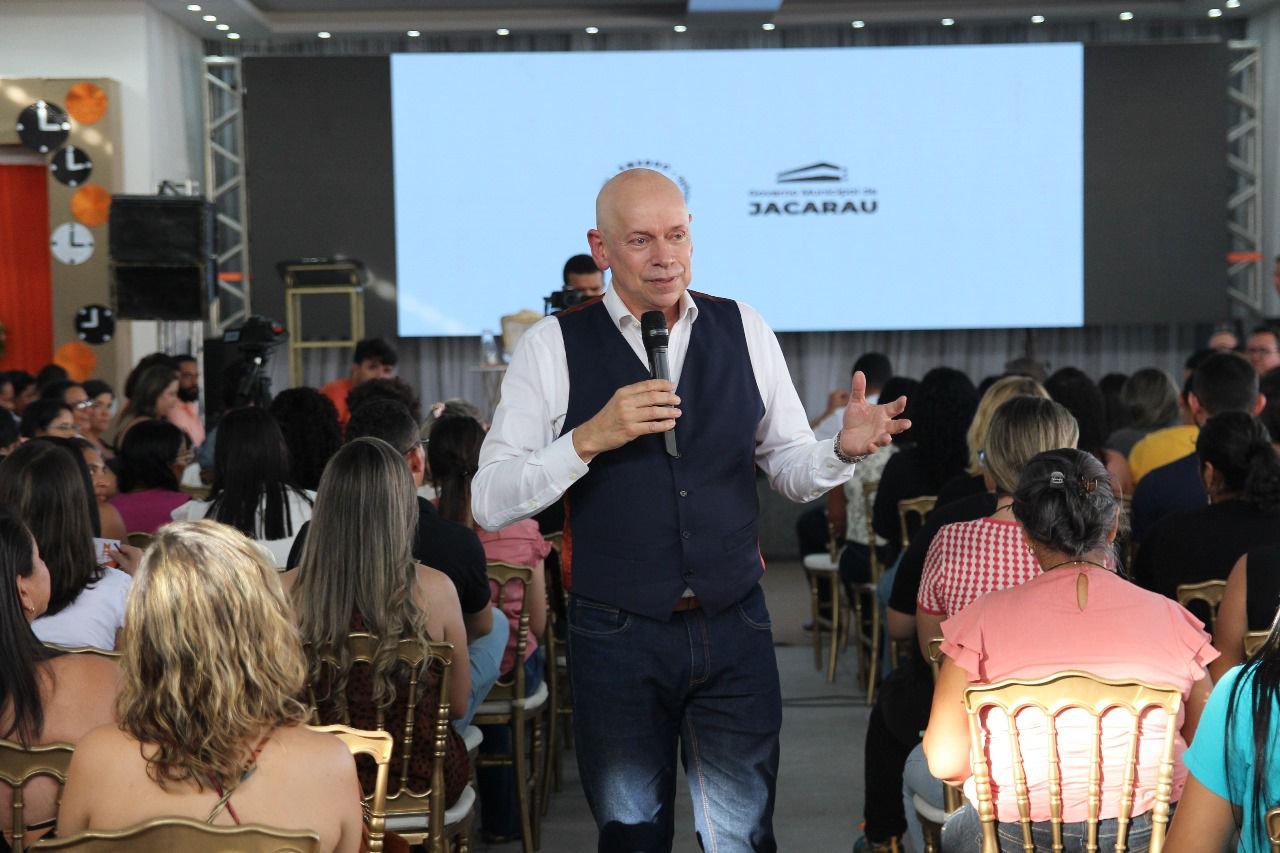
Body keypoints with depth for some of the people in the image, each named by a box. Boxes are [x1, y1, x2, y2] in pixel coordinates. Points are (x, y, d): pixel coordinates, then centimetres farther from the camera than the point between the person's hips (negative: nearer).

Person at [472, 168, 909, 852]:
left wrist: (845, 448, -13)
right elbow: (490, 504, -9)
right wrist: (588, 438, -22)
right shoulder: (553, 347, -5)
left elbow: (789, 468, 8)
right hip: (617, 637, -1)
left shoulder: (744, 332, 4)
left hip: (734, 632, 2)